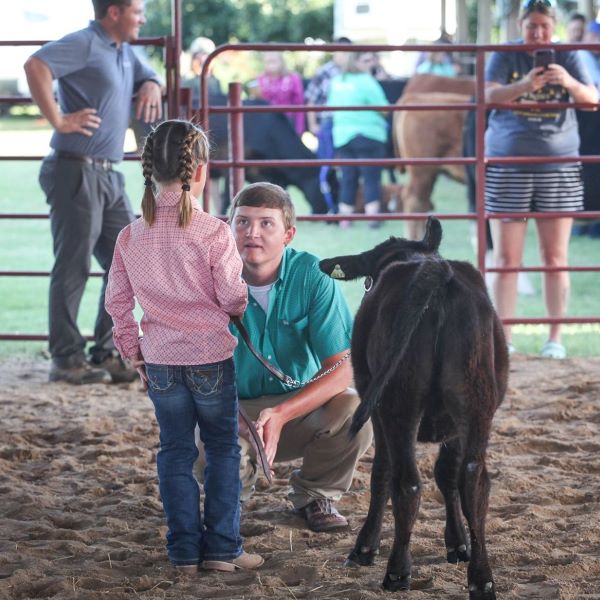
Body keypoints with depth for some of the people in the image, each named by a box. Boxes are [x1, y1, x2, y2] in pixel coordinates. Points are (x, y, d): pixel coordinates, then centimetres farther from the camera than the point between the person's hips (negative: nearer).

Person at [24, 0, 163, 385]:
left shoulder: (125, 53, 18)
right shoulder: (85, 44, -10)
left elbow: (147, 76, 37)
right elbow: (36, 66, -26)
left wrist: (151, 86, 12)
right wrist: (58, 119, -23)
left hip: (109, 177, 9)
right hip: (77, 174, -9)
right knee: (74, 266, -5)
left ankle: (106, 353, 17)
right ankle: (66, 360, 1)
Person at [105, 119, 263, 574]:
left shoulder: (131, 237, -2)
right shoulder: (214, 233, -15)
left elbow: (117, 302, 3)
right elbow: (233, 299, -10)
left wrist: (133, 351, 14)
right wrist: (239, 304, 14)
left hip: (159, 361, 3)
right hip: (211, 359, -3)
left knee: (175, 452, 12)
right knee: (223, 450, 10)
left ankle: (184, 550, 13)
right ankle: (222, 548, 11)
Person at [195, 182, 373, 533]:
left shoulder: (312, 275, -14)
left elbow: (342, 367, -17)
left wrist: (282, 415, -32)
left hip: (302, 407, 1)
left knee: (356, 410, -30)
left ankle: (315, 494, 3)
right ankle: (238, 486, 8)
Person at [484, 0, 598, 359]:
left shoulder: (568, 58, 5)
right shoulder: (506, 57, 3)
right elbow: (489, 96, -11)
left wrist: (569, 83, -26)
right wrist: (525, 85, -29)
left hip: (558, 165, 1)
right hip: (508, 164, -1)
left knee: (555, 258, 1)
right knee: (507, 259, -2)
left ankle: (556, 338, 7)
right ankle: (504, 339, 1)